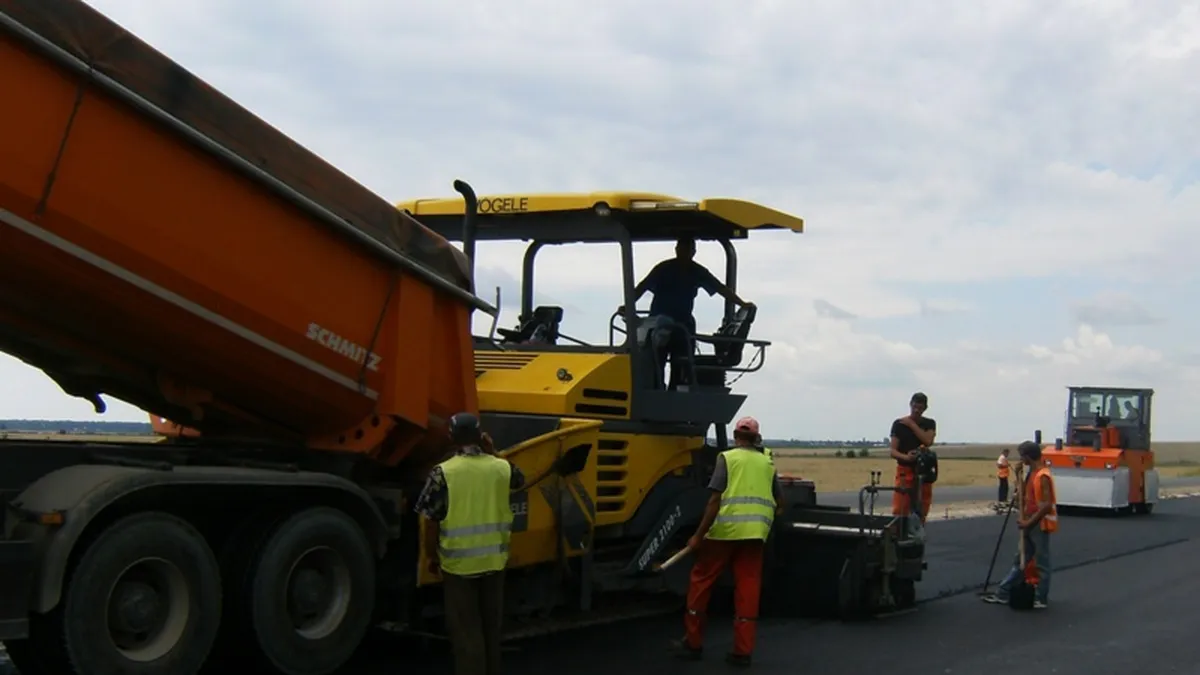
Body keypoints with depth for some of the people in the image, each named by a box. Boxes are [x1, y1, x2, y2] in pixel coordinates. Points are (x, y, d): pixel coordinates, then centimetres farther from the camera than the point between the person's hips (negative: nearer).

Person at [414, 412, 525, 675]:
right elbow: (519, 481, 23)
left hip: (458, 564, -4)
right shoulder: (501, 468, -3)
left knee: (466, 631, 5)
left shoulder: (442, 473, -14)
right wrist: (492, 453, 20)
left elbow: (431, 523, -10)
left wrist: (433, 557, 5)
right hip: (494, 561, 4)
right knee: (491, 626, 19)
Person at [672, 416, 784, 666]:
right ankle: (742, 650, 4)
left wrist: (699, 535, -9)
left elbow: (716, 499, -10)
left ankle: (693, 643, 14)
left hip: (725, 529, -4)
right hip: (755, 532, 4)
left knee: (701, 581, 9)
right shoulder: (767, 463, 14)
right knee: (748, 589, 5)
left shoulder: (727, 457, 0)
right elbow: (780, 503, 22)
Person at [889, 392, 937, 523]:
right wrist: (906, 457, -28)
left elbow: (928, 441, -15)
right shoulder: (899, 424, -1)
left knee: (921, 514, 7)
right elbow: (893, 451, -7)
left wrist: (912, 424, -13)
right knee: (899, 512, -12)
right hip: (905, 470, -2)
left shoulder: (929, 424, 6)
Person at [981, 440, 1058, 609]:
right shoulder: (1031, 473, 11)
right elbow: (1025, 498, 19)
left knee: (1041, 563, 0)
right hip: (1031, 524, 10)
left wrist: (1028, 522, -18)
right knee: (1019, 560, 12)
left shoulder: (1042, 476, -18)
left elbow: (1047, 505, -23)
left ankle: (1041, 599, 8)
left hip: (1040, 525, -10)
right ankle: (1002, 594, 16)